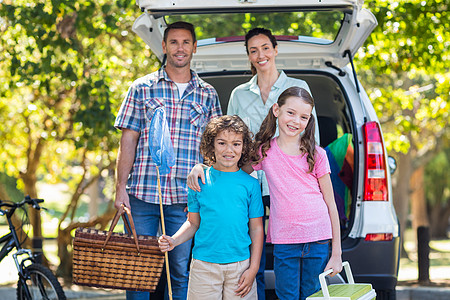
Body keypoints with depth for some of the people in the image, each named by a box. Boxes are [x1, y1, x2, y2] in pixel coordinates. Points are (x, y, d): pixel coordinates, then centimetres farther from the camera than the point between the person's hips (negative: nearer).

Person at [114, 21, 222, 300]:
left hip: (186, 199, 1)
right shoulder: (142, 88, 7)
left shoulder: (208, 94, 10)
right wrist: (121, 188, -3)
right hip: (142, 194, -1)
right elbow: (128, 141, 5)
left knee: (181, 272, 2)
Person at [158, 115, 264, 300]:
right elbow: (193, 223, 9)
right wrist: (174, 241, -9)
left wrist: (253, 268, -1)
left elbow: (256, 229, 4)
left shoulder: (250, 184, 2)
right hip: (204, 266, 0)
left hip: (240, 266, 0)